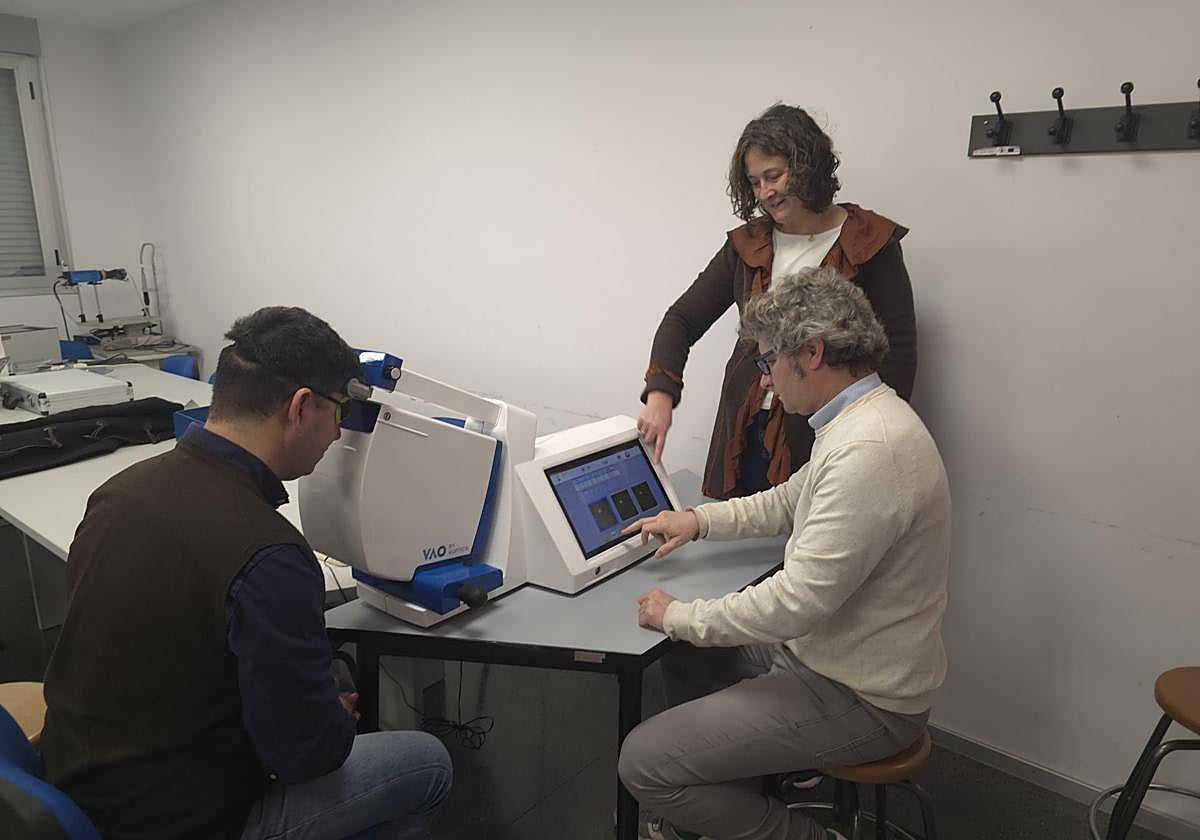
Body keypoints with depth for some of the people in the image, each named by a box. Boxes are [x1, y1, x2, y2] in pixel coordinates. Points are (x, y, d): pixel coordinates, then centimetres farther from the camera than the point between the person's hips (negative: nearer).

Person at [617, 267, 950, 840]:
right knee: (682, 648, 22)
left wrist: (679, 615, -16)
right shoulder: (861, 421, 4)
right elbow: (791, 501, 21)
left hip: (861, 700, -10)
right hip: (822, 648, 10)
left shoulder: (869, 448, -30)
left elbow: (798, 603, -30)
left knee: (644, 762, -11)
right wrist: (700, 519, 12)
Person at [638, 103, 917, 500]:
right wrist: (660, 392, -9)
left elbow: (898, 356, -4)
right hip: (746, 438, 4)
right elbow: (683, 319, 8)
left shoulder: (869, 246, -4)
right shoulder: (746, 246, 9)